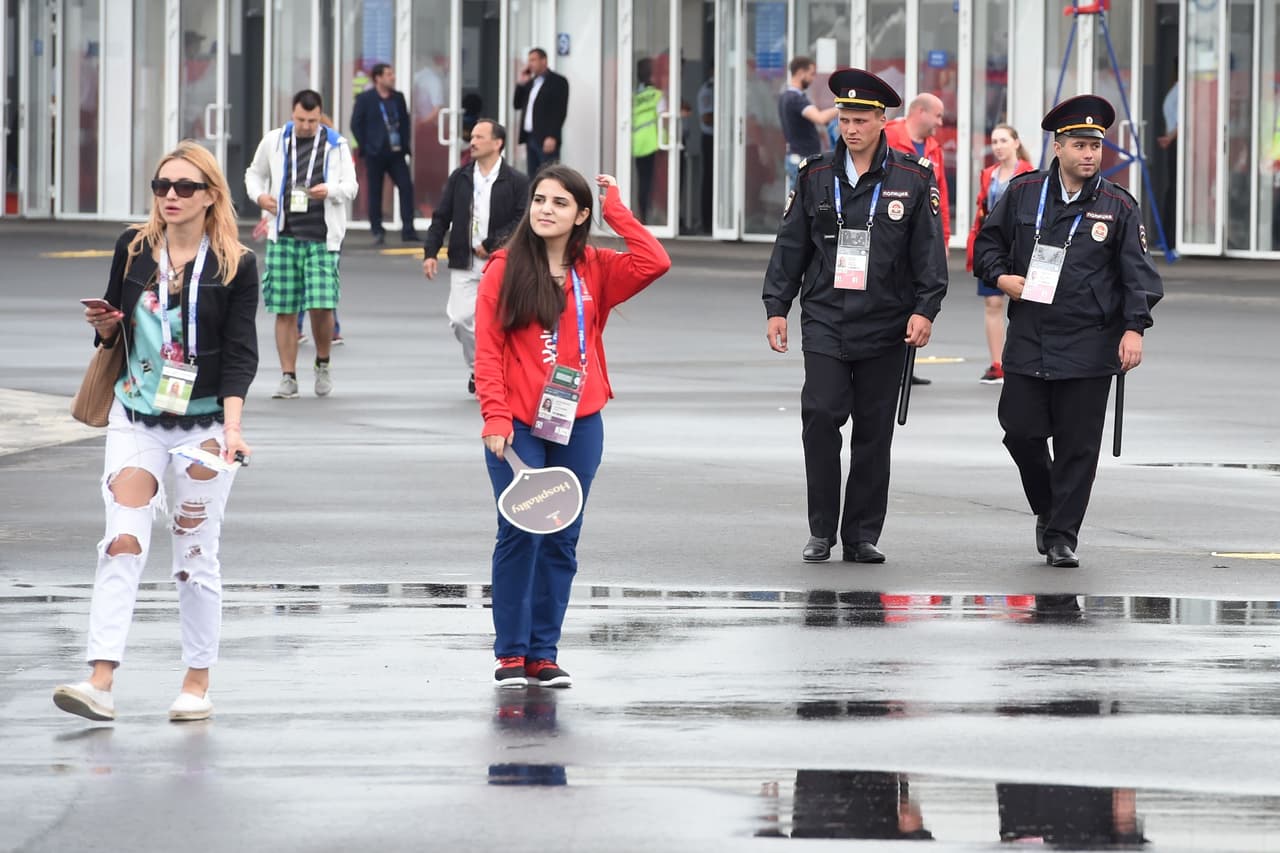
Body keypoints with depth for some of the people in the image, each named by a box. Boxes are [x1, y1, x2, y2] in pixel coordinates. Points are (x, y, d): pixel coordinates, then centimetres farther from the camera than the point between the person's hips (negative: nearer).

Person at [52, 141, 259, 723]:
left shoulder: (235, 264, -4)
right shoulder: (134, 248, 5)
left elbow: (240, 352, -8)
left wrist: (231, 427, -20)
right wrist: (105, 325, -8)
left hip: (204, 423, -2)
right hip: (135, 417, 2)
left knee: (195, 553, 3)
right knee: (122, 543, -10)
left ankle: (198, 683, 15)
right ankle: (100, 682, -17)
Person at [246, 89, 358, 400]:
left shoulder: (336, 145, 5)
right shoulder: (274, 141, 8)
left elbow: (351, 185, 4)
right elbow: (254, 174, 20)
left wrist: (330, 190, -17)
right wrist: (259, 195, -2)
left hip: (322, 237, -1)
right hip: (283, 234, 2)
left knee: (321, 305, -11)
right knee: (284, 310, 0)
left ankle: (323, 364, 14)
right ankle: (288, 377, 7)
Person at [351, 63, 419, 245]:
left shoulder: (398, 97, 11)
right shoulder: (365, 99, -2)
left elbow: (406, 121, 16)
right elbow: (356, 125, -2)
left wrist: (404, 144, 5)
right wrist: (366, 147, -7)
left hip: (396, 153, 4)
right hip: (375, 154, -4)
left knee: (406, 186, -6)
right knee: (375, 192, 2)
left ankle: (408, 230, -2)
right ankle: (377, 232, 10)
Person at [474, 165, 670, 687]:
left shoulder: (596, 270, 8)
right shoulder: (505, 269, 0)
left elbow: (655, 263, -9)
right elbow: (487, 348, -4)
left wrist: (615, 210, -3)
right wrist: (495, 416, -12)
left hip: (578, 426, 3)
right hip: (517, 426, -3)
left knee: (561, 540, 5)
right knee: (519, 534, -6)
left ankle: (543, 653, 13)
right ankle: (510, 654, 3)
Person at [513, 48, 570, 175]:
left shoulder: (558, 82, -4)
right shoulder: (530, 82, 19)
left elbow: (560, 111, -11)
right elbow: (518, 105, 20)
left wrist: (552, 137, -19)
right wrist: (521, 84, 8)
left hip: (547, 140, -7)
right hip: (530, 138, 8)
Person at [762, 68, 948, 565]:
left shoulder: (912, 180, 2)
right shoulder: (816, 177, 7)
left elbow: (929, 251, 1)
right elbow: (791, 246, 10)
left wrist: (925, 310, -8)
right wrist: (777, 307, 5)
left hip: (884, 327, 0)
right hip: (825, 319, 0)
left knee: (874, 431, 4)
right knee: (821, 415, -12)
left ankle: (862, 535, 12)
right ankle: (821, 532, -2)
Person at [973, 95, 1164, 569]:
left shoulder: (1118, 207, 0)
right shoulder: (1023, 193, 5)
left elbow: (1137, 272, -1)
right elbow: (988, 241, 17)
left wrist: (1134, 328, -13)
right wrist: (1000, 276, -2)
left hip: (1088, 347, -2)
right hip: (1028, 340, 2)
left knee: (1078, 445, -1)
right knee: (1021, 431, 1)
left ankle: (1062, 537, 8)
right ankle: (1047, 509, 27)